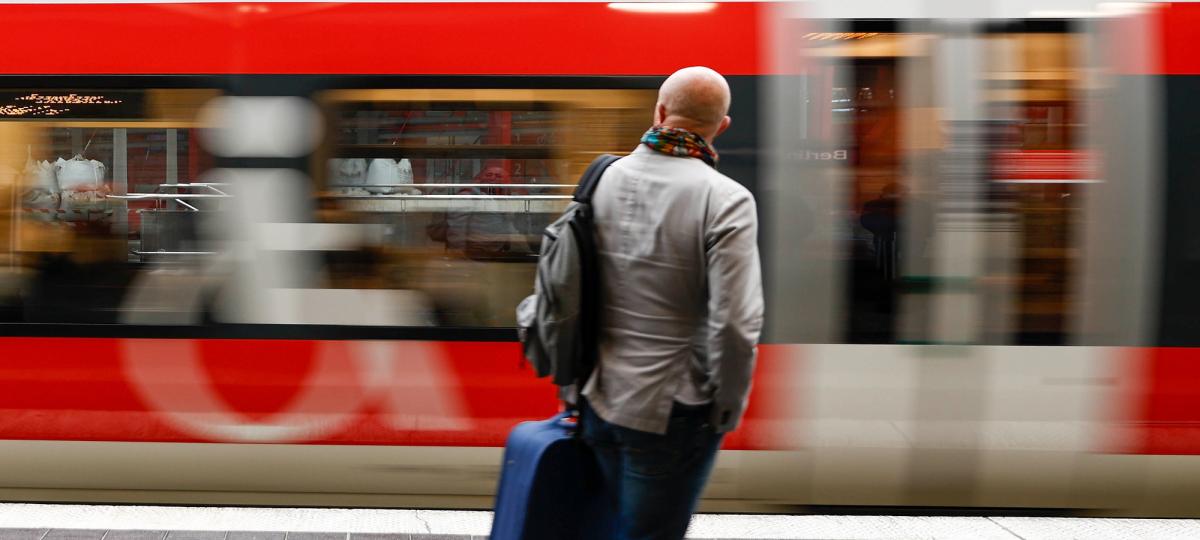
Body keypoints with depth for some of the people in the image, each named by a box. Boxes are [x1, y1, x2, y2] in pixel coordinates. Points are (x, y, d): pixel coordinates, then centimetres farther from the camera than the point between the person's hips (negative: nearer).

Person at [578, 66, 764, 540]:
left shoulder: (603, 179, -2)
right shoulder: (726, 201, -18)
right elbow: (735, 326, -23)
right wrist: (727, 411, -6)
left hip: (599, 396, 5)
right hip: (669, 412, -5)